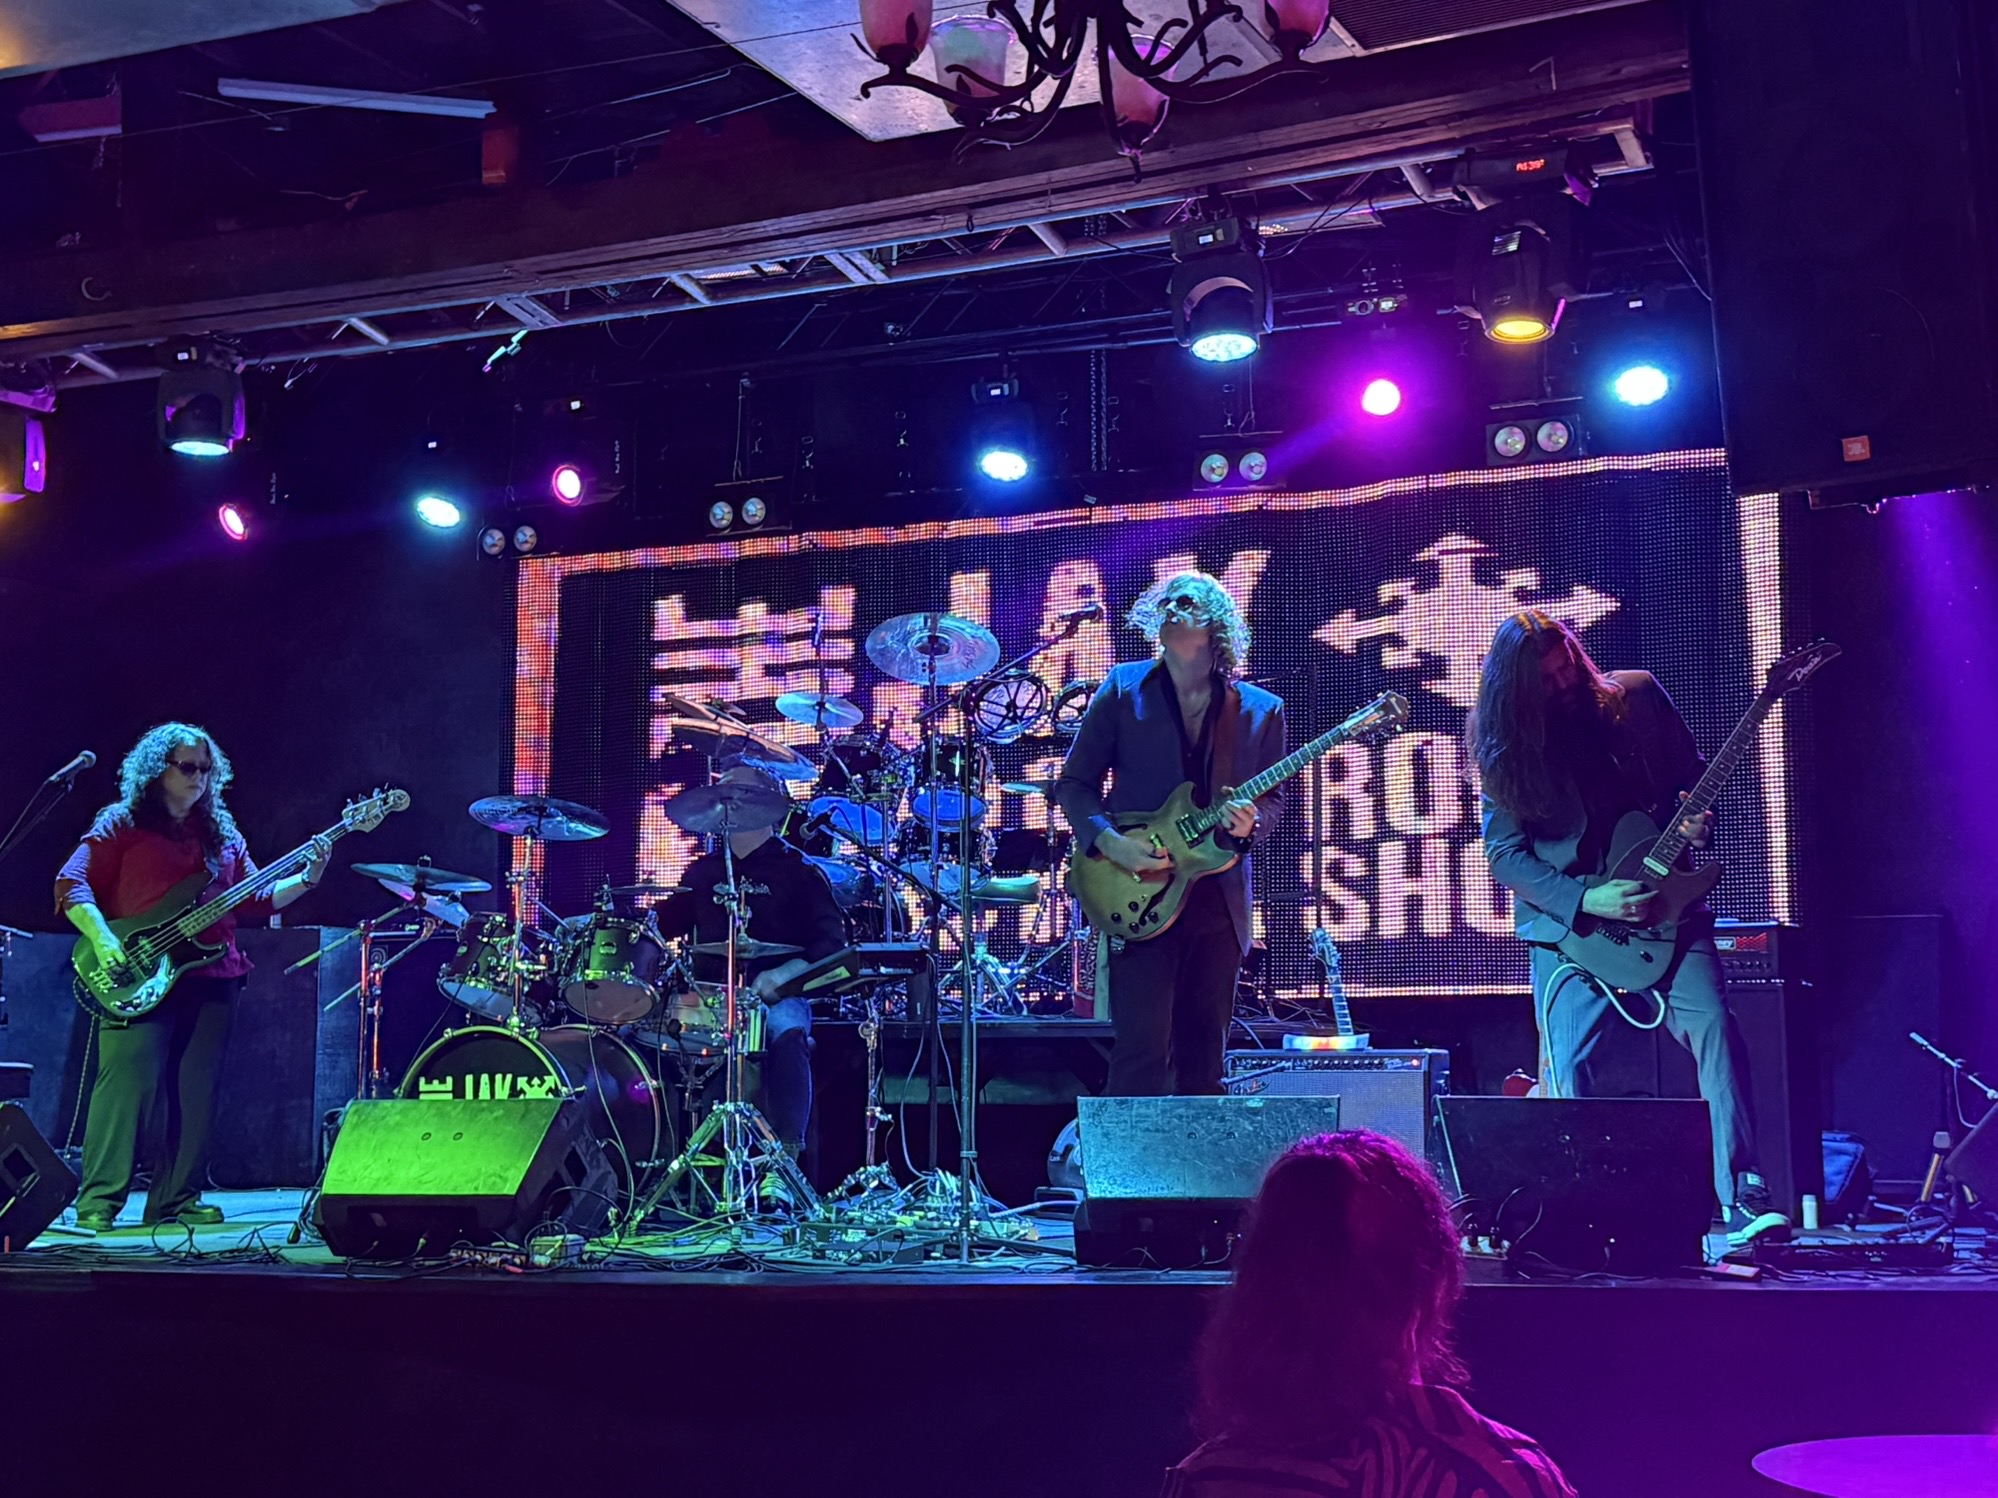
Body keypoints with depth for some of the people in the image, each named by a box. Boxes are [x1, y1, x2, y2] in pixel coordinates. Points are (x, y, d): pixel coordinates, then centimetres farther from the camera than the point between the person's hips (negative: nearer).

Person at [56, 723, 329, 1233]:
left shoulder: (222, 833, 19)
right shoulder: (123, 823, 3)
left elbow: (253, 900, 16)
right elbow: (72, 884, -3)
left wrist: (305, 880, 1)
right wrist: (103, 941, -16)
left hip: (210, 976, 5)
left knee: (197, 1091, 3)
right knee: (127, 1082, -13)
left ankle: (176, 1199, 10)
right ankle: (98, 1202, -8)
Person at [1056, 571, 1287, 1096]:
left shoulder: (1260, 710, 7)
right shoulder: (1123, 691, 1)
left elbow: (1273, 798, 13)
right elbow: (1074, 783, 3)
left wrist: (1250, 821, -10)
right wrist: (1109, 841, -14)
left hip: (1218, 900, 3)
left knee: (1204, 1058, 10)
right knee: (1143, 1052, -10)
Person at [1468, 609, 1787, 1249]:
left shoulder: (1637, 696, 1)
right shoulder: (1505, 746, -3)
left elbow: (1690, 774, 13)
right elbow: (1503, 852, -4)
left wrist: (1697, 822, -10)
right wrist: (1585, 900, -15)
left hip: (1662, 904, 1)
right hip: (1566, 921, -1)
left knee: (1714, 1026, -18)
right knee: (1565, 1066, -10)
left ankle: (1743, 1201, -16)